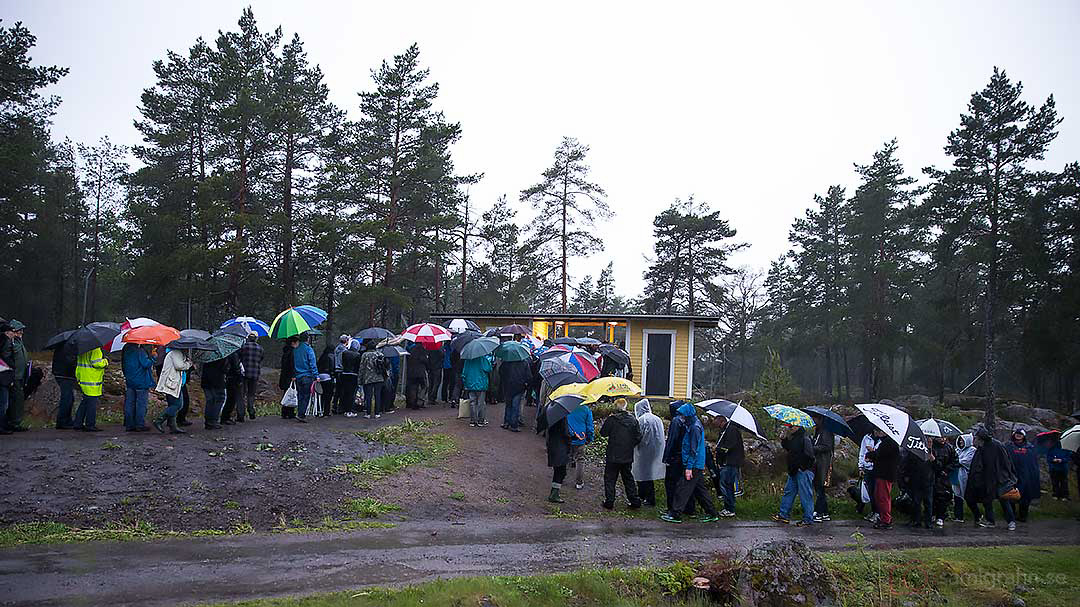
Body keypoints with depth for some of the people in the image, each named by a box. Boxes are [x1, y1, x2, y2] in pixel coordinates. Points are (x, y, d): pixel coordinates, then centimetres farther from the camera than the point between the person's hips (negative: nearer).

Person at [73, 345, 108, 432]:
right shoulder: (96, 349, -16)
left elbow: (78, 364, 20)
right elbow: (96, 363, -24)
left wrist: (78, 378, 25)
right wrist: (105, 361, -5)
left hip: (83, 380, 9)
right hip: (92, 382, -9)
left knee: (85, 402, 17)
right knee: (92, 402, -3)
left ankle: (78, 424, 21)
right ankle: (90, 425, 1)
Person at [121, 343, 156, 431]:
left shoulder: (126, 350, 7)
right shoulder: (140, 350, -16)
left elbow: (123, 365, 16)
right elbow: (146, 364, -21)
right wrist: (153, 357, -7)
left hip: (129, 381, 7)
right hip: (141, 381, -7)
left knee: (129, 404, 10)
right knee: (141, 404, 1)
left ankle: (129, 425, 13)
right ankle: (140, 425, 4)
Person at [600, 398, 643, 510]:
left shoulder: (612, 419, -13)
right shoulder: (633, 420, -1)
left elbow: (603, 432, -5)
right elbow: (638, 437, 1)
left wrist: (606, 421, 7)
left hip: (613, 456, -4)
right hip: (628, 456, 4)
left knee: (610, 479, 7)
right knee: (628, 478, 16)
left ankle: (609, 502, 6)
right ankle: (634, 501, 16)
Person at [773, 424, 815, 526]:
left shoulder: (805, 439, -18)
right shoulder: (794, 438, 12)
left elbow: (808, 456, -22)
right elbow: (788, 448, 23)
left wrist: (801, 467, -18)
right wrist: (783, 439, 9)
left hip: (803, 471, -10)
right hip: (794, 471, 10)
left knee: (805, 494, -2)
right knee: (788, 492, 15)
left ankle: (808, 518, 6)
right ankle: (784, 515, 24)